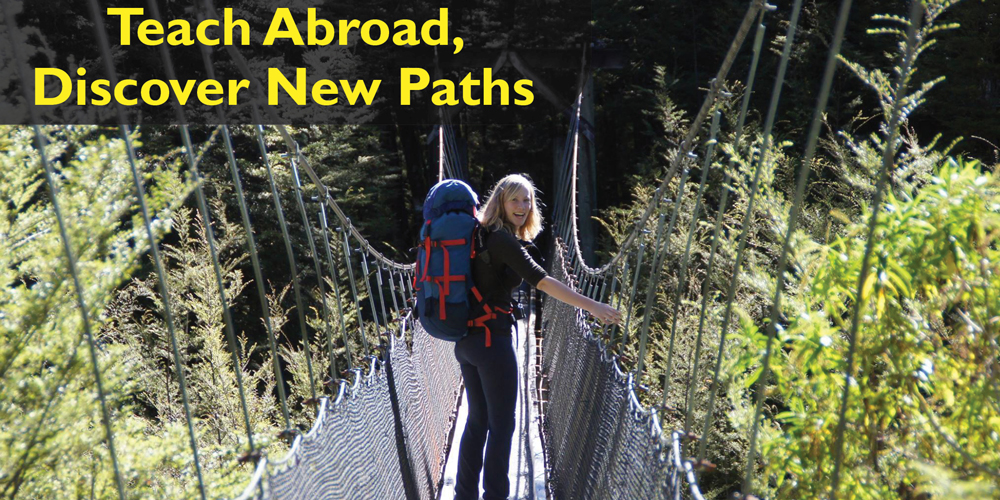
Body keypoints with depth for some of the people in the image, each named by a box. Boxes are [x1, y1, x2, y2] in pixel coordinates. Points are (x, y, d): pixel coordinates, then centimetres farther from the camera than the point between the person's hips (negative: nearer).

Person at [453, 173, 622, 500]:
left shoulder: (480, 234, 12)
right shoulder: (503, 239, -15)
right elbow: (542, 281, -26)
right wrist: (592, 306, -28)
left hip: (466, 338, 9)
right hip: (491, 339, -9)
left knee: (477, 420, 16)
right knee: (501, 425, 1)